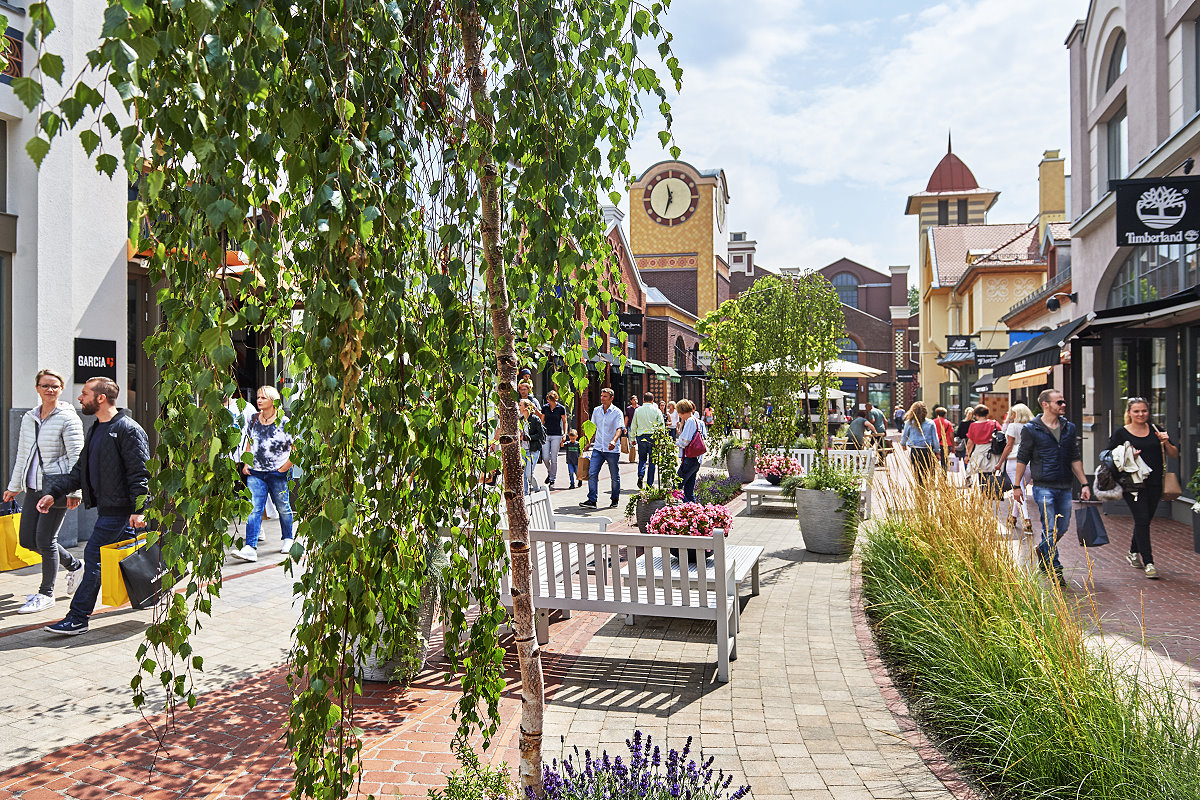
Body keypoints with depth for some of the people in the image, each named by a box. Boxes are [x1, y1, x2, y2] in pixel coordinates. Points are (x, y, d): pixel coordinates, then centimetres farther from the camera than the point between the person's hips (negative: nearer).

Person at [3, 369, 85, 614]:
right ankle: (74, 565, 28)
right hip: (34, 486, 8)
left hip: (57, 485, -8)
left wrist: (73, 491, -16)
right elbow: (22, 454, 21)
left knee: (45, 539, -5)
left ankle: (46, 593, 11)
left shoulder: (68, 418, -9)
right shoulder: (28, 418, 13)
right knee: (26, 539, 7)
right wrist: (14, 486, 22)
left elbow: (76, 456, -12)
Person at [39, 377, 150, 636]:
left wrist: (138, 510, -23)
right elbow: (80, 470, 21)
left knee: (94, 556, -6)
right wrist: (55, 494, 11)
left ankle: (78, 618, -1)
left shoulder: (128, 429, -14)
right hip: (107, 507, 9)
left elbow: (140, 472, -19)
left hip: (118, 508, -9)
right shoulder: (95, 431, 16)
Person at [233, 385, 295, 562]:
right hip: (255, 472, 3)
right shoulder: (253, 420, 8)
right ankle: (250, 548, -14)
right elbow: (249, 443, 19)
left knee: (283, 507, 10)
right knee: (254, 508, -8)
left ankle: (288, 539, 31)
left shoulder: (283, 422, -7)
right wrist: (246, 463, 9)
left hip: (278, 473, -3)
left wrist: (287, 465, -11)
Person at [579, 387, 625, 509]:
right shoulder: (596, 410, 9)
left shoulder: (617, 412, -6)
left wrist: (614, 441, -34)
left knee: (614, 476, 7)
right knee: (592, 473, -10)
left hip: (612, 450, -3)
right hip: (598, 448, 4)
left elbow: (619, 429, -17)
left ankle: (615, 499, 25)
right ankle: (592, 500, -9)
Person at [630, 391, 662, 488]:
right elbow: (661, 425, 0)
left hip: (641, 437, 1)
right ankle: (649, 484, 6)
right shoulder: (656, 411, 0)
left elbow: (633, 426, 8)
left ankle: (641, 475, -7)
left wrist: (633, 438, 17)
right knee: (652, 461, 6)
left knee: (642, 458, 17)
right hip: (653, 437, -1)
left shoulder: (638, 410, 3)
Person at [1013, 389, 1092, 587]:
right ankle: (1055, 569, 0)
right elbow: (1022, 458, -1)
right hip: (1043, 487, -5)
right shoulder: (1031, 429, -5)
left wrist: (1084, 484, 11)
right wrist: (1017, 485, -2)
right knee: (1050, 529, -7)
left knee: (1063, 528, 11)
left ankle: (1042, 550, 37)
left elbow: (1075, 458, 16)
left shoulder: (1070, 428, 10)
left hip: (1064, 487, 5)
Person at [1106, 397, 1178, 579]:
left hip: (1155, 484, 4)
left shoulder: (1156, 431, 10)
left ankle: (1134, 553, 33)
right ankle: (1148, 563, -8)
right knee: (1142, 520, -10)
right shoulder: (1120, 433, 0)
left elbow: (1174, 455, 12)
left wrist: (1166, 443, -7)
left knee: (1145, 520, 12)